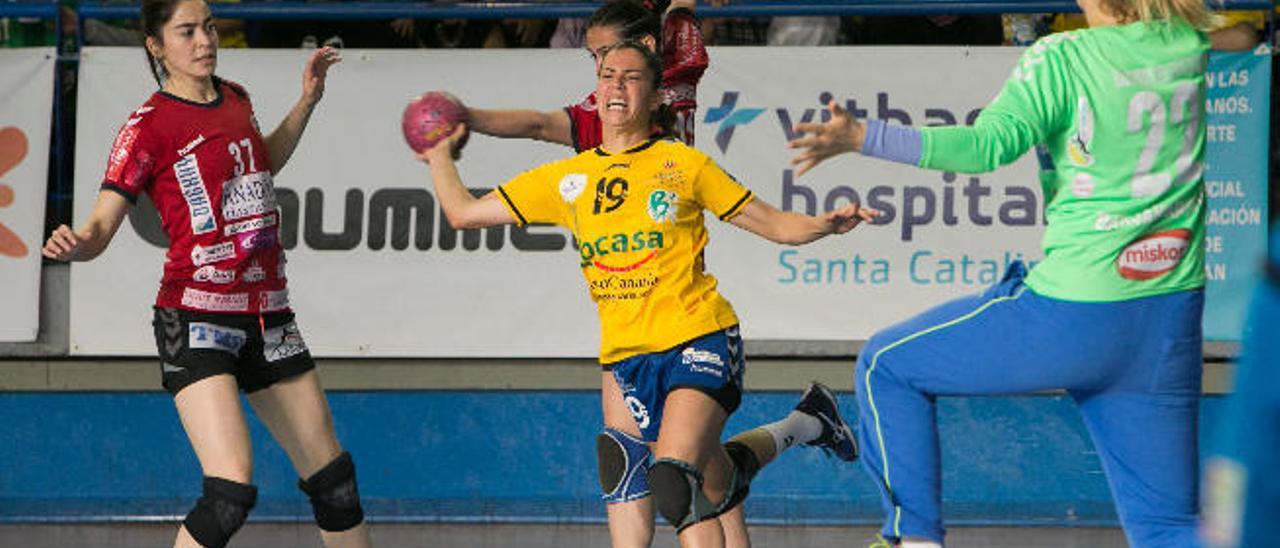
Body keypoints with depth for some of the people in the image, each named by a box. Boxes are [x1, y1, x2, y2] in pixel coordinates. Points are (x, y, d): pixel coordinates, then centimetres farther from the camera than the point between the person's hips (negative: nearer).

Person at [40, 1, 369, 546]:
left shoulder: (235, 99, 12)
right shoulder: (150, 124, -8)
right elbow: (100, 228, -13)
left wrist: (306, 102, 26)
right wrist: (74, 245, -35)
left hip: (267, 314, 7)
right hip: (196, 318, -7)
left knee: (333, 480, 12)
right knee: (231, 492, -23)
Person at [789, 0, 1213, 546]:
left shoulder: (1063, 60, -13)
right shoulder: (1192, 46, 2)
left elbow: (990, 143, -24)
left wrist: (865, 138, -28)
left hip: (1077, 312, -5)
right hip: (1173, 321, 6)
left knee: (886, 367, 14)